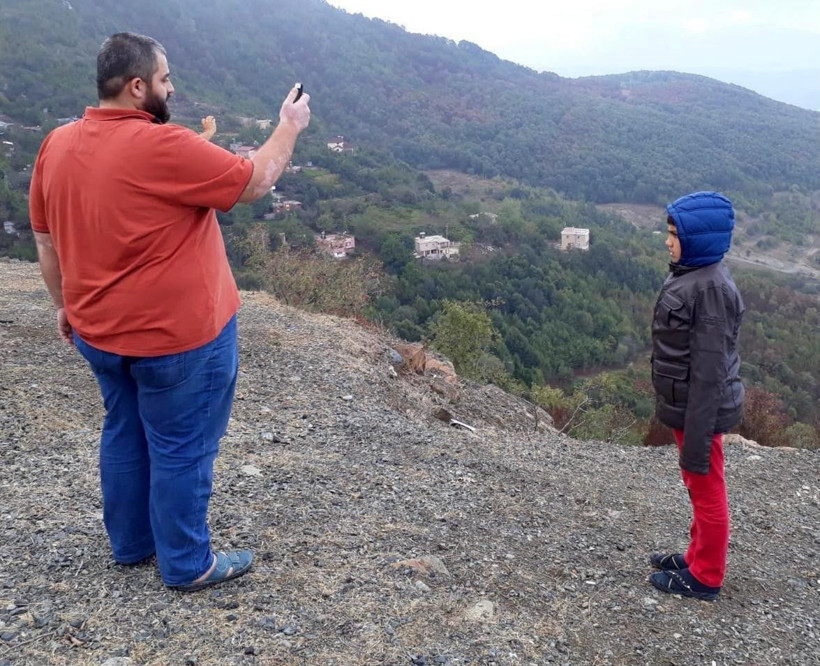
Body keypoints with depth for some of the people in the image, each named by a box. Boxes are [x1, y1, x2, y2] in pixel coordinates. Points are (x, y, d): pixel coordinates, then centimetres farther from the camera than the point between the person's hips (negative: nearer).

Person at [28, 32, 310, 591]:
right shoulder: (163, 147, -22)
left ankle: (130, 542, 38)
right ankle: (188, 564, 23)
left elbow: (46, 242, 9)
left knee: (125, 434, 22)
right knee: (181, 449, 7)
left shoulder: (57, 146, 0)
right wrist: (291, 126, 2)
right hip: (179, 334, -7)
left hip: (100, 331, 8)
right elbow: (255, 182, -14)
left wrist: (67, 305, 21)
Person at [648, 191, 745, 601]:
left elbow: (709, 369, -24)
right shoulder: (691, 275, 5)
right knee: (696, 487, 21)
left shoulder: (711, 288, -23)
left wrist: (697, 438, -22)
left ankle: (705, 577, 24)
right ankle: (697, 558, 38)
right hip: (684, 404, 9)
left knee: (707, 492, 7)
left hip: (700, 408, -9)